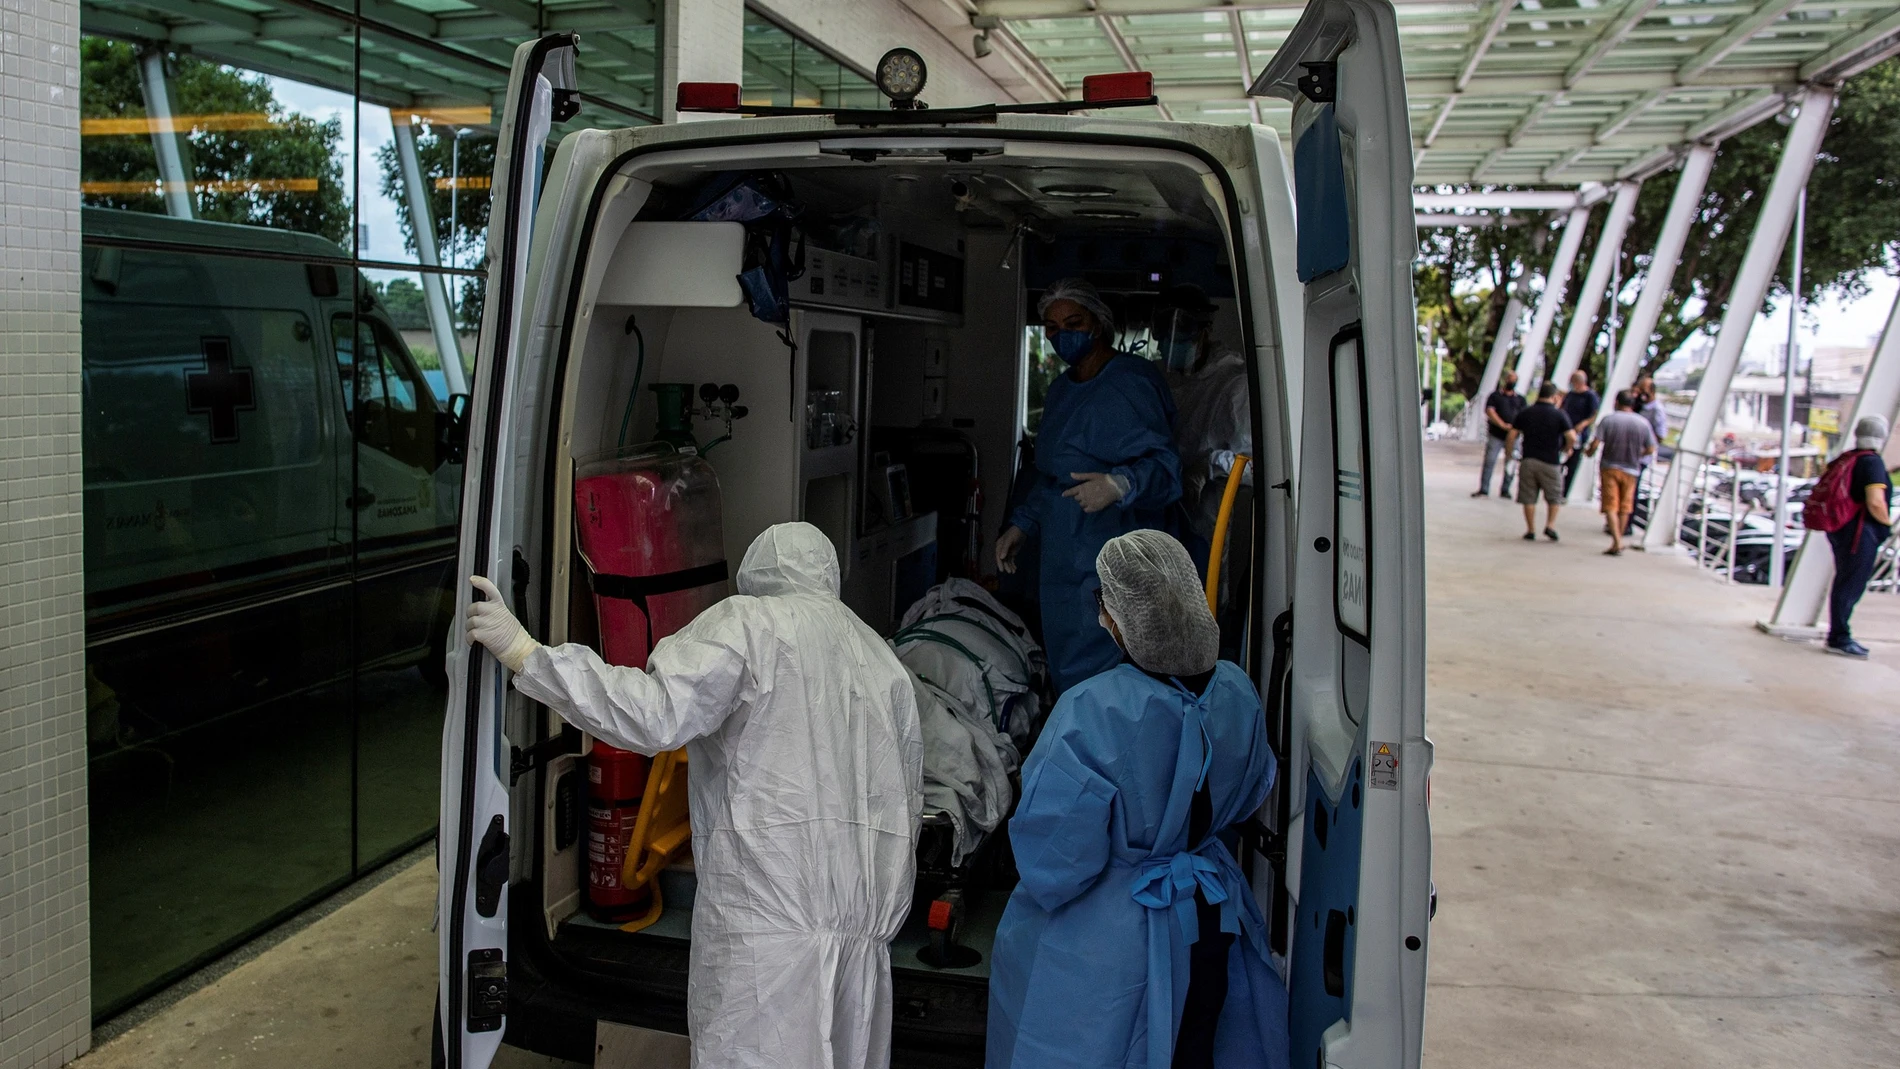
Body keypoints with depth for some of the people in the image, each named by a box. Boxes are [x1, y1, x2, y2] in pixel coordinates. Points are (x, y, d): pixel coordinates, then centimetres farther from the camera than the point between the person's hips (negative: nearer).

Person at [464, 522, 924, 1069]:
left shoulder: (746, 621, 2)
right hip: (867, 921, 7)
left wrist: (522, 650, -8)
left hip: (767, 904, -7)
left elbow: (654, 715, -13)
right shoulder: (885, 659, 24)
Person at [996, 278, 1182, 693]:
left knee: (1088, 678, -11)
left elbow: (1163, 465, -23)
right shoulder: (1062, 388, 17)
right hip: (1061, 557, 9)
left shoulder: (1129, 385, -13)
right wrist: (1021, 525, 23)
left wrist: (1118, 485, -40)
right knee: (1063, 664, 12)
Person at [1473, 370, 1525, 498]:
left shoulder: (1520, 399, 14)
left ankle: (1505, 490, 10)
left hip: (1513, 436, 2)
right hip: (1496, 435, -2)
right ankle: (1483, 490, -2)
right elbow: (1489, 411, -6)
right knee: (1489, 462, -5)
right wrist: (1503, 425, -16)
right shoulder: (1495, 395, 7)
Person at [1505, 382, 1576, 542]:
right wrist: (1565, 448, 8)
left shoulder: (1525, 413, 4)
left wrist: (1508, 454, 15)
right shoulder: (1559, 415, -4)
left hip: (1528, 461, 2)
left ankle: (1531, 530, 9)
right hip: (1550, 462, -2)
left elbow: (1511, 436, 2)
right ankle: (1550, 525, 3)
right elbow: (1572, 438, -11)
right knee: (1554, 497, 14)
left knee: (1528, 498, 8)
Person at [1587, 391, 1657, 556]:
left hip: (1610, 467, -2)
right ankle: (1618, 541, 23)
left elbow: (1596, 444, -16)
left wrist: (1589, 453, 5)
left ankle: (1616, 543, -14)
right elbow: (1650, 449, -2)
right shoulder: (1643, 423, -3)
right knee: (1624, 508, 14)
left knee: (1611, 507, -1)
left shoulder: (1608, 420, -10)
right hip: (1631, 470, 2)